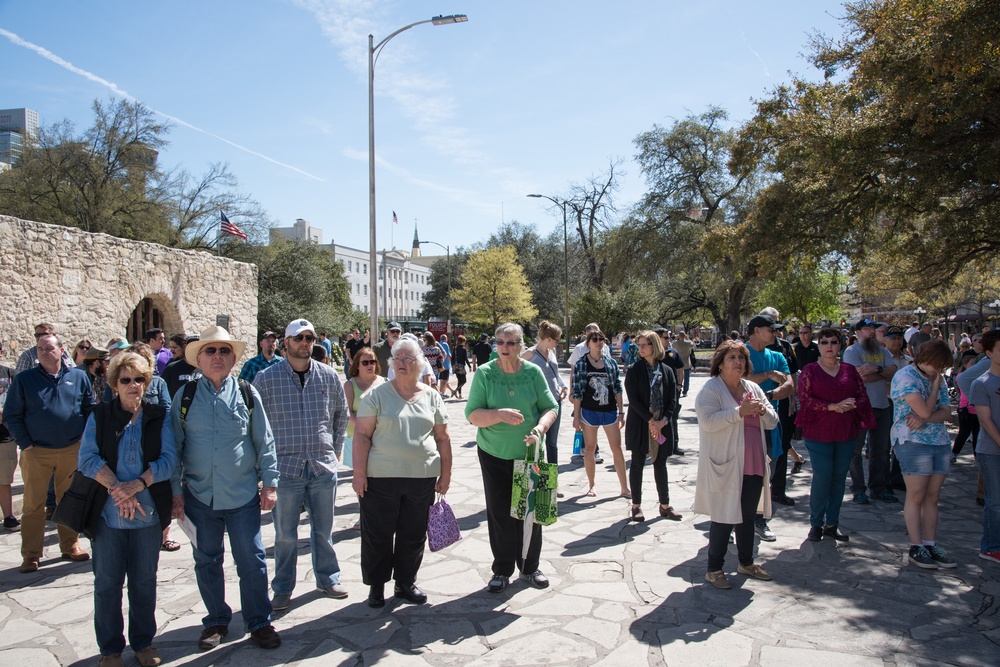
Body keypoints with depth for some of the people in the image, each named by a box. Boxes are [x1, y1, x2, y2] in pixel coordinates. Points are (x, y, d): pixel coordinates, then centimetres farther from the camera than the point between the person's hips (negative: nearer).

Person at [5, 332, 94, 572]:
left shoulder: (79, 377, 5)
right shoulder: (23, 379, 1)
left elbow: (90, 410, 10)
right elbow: (11, 415, 1)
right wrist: (25, 444, -7)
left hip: (72, 450, 2)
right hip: (36, 452, -1)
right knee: (33, 504, 2)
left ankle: (70, 546, 22)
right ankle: (31, 555, 12)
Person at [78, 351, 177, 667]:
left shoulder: (159, 417, 3)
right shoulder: (99, 416, 3)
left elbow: (169, 460, -5)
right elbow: (88, 458, -7)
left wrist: (137, 484, -19)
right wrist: (117, 489, -18)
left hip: (148, 512, 1)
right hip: (107, 513, 0)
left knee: (144, 581, 10)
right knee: (107, 582, 7)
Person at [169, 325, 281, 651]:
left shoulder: (247, 394, 1)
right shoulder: (185, 396, 2)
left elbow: (264, 442, 4)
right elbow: (174, 447, 5)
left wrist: (269, 483, 0)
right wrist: (175, 490, 1)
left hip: (243, 495, -1)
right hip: (199, 496, 1)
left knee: (252, 562, 5)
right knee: (206, 562, 14)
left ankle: (259, 622, 21)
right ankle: (216, 621, 31)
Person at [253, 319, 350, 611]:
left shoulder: (329, 376, 4)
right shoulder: (266, 378, -4)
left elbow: (341, 414, 16)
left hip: (324, 466, 2)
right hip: (284, 466, -2)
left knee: (324, 529, 15)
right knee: (285, 534, 8)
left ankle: (328, 578, 31)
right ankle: (282, 589, 24)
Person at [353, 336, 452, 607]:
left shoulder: (432, 396, 7)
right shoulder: (378, 394, -1)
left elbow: (442, 438, 11)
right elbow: (362, 434, -4)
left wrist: (445, 473, 7)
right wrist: (359, 472, -10)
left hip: (422, 478, 3)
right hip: (381, 477, -2)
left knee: (414, 534, 12)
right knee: (377, 534, 7)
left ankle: (406, 582, 30)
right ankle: (376, 586, 25)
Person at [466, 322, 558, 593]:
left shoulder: (533, 372, -4)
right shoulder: (484, 373, -7)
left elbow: (550, 407, -1)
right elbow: (472, 414, -11)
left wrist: (540, 428, -21)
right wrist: (500, 414, -28)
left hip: (529, 453, 1)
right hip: (494, 455, -1)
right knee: (499, 513, 6)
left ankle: (530, 567, 28)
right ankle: (502, 570, 22)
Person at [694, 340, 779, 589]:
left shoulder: (753, 388, 13)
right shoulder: (711, 389, -9)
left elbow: (773, 421, 13)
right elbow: (707, 421, -23)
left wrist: (762, 410, -9)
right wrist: (740, 412, -29)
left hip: (753, 466, 7)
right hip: (726, 467, -7)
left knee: (748, 517, 18)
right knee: (724, 519, -1)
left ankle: (746, 563, 34)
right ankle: (714, 569, 12)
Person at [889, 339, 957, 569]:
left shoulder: (939, 379, 15)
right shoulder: (905, 376, -9)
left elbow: (946, 412, 5)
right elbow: (925, 411, -17)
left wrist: (924, 419, -14)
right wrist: (935, 385, -5)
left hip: (941, 442, 7)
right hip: (913, 442, -7)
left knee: (932, 497, 7)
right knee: (916, 496, -4)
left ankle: (930, 544, 12)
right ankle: (916, 547, 3)